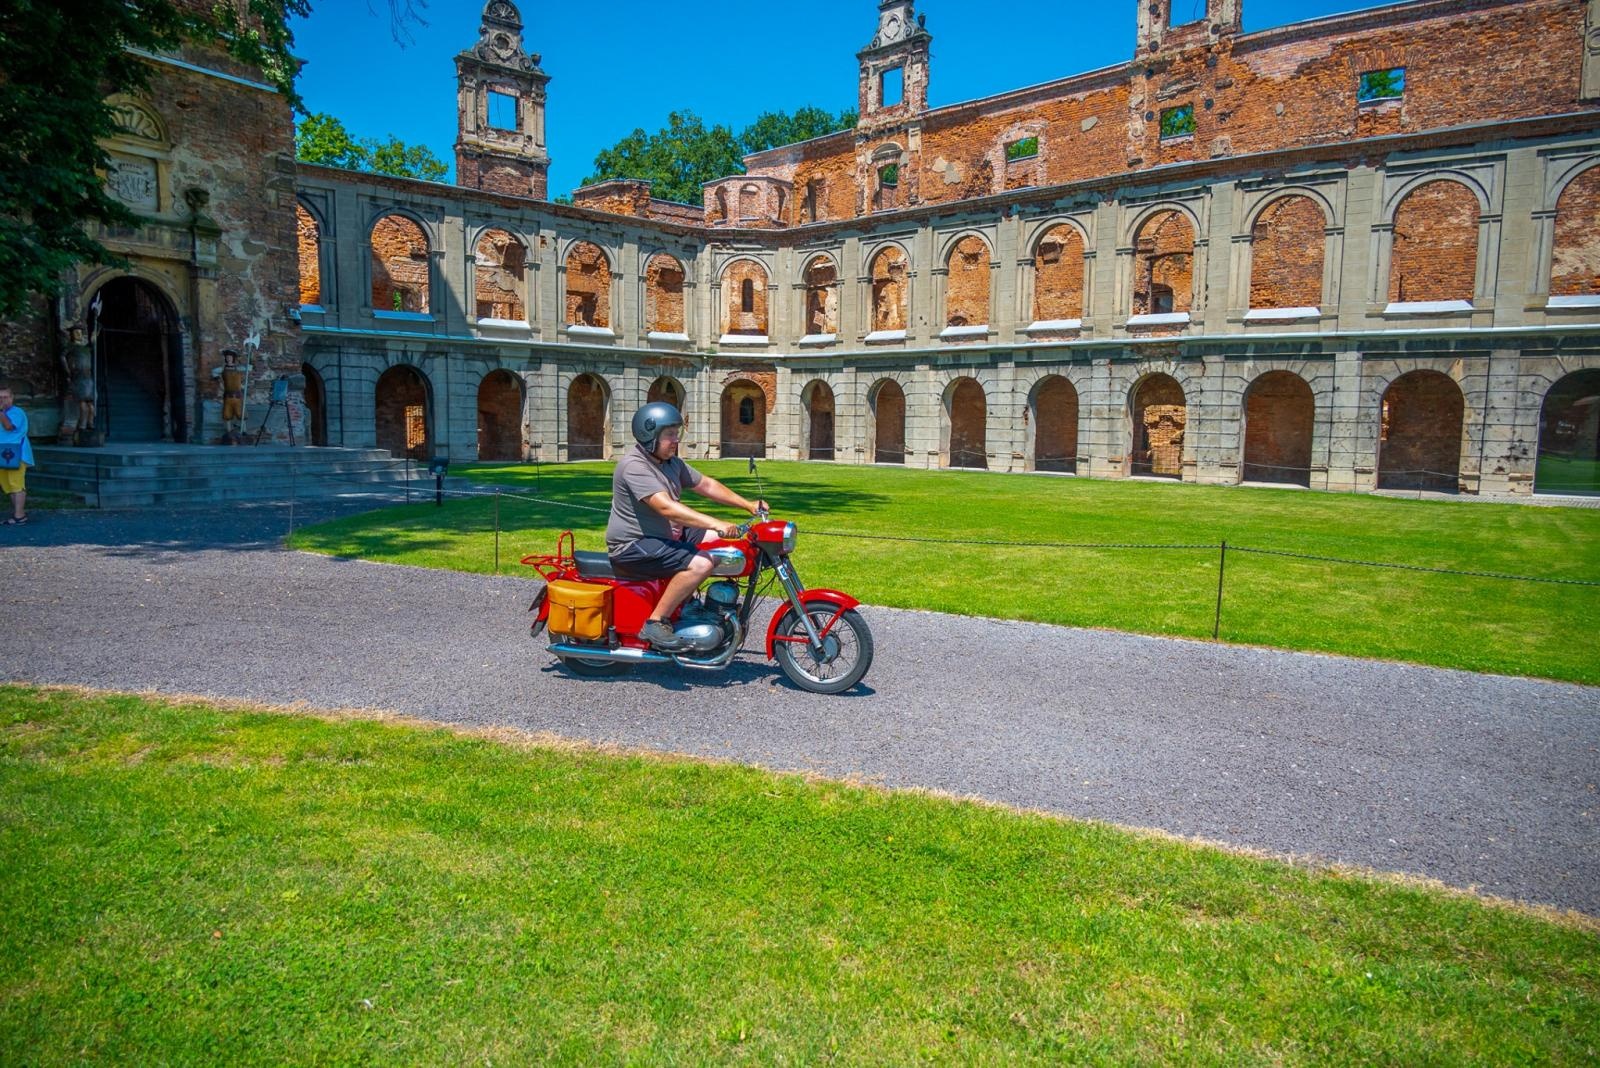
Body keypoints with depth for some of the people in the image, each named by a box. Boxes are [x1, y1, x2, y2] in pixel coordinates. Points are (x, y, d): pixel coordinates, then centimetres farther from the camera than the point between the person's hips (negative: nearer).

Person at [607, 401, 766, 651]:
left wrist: (748, 505, 4)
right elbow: (666, 508, -33)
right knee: (700, 563, -27)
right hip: (633, 546, -10)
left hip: (667, 534, 10)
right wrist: (716, 524, -41)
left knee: (721, 541, 5)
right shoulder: (634, 466, -22)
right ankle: (655, 623, -19)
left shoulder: (671, 462, 10)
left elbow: (706, 485, 14)